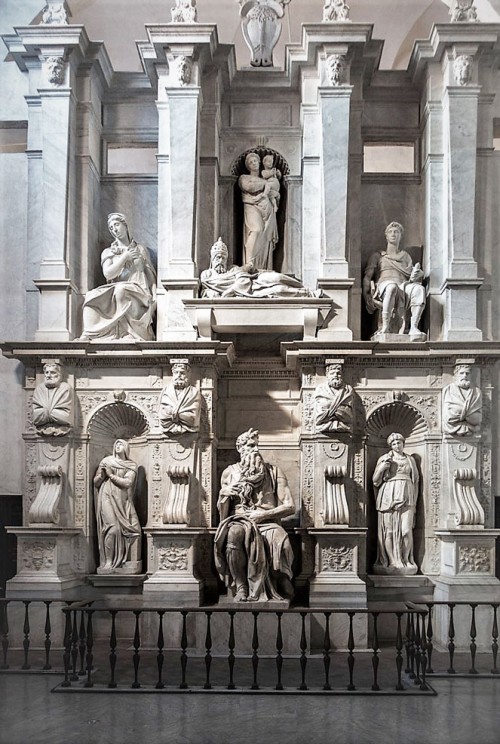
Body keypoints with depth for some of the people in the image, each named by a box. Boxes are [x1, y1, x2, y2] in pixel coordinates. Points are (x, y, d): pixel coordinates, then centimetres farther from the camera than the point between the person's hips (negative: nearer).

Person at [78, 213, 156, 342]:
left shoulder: (141, 250, 18)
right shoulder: (108, 252, 19)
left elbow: (151, 275, 13)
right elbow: (108, 273, 0)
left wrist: (154, 293, -4)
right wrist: (125, 257, -2)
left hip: (139, 291, -2)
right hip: (115, 290, 2)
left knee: (120, 288, -37)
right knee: (91, 296, -28)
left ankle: (126, 334, -33)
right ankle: (88, 334, -39)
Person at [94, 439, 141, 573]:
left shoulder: (131, 466, 10)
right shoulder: (106, 461, 11)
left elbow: (128, 483, -6)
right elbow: (95, 483, 12)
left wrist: (111, 475, -6)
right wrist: (101, 475, -8)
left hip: (123, 501, 2)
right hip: (108, 498, -2)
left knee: (134, 530, -10)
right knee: (113, 528, -22)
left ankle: (123, 562, 0)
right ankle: (108, 562, -17)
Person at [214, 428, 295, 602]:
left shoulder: (274, 472, 12)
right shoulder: (230, 472, 13)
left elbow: (290, 506, 4)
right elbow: (222, 516, 13)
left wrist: (264, 514, -10)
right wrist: (223, 497, -9)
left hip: (268, 522, 0)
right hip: (239, 521, 0)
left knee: (282, 542, -35)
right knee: (234, 533, -38)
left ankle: (282, 581, -11)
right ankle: (241, 587, -28)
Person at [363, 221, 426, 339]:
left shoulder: (405, 256, 33)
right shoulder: (378, 255, 25)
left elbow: (411, 274, 23)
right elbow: (367, 276, 12)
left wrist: (415, 275, -5)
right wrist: (366, 295, -8)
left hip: (404, 285, 3)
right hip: (384, 285, -2)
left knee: (419, 288, -34)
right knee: (392, 287, -42)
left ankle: (413, 328, -44)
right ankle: (385, 328, -45)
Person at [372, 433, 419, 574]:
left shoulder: (410, 459, 16)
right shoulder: (384, 459, 9)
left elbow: (415, 480, 19)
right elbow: (375, 480, 7)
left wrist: (414, 501, 11)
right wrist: (382, 468, -10)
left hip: (406, 498, 2)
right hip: (388, 497, -1)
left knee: (406, 530, -7)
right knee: (389, 530, -6)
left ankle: (406, 561, 0)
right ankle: (390, 561, -2)